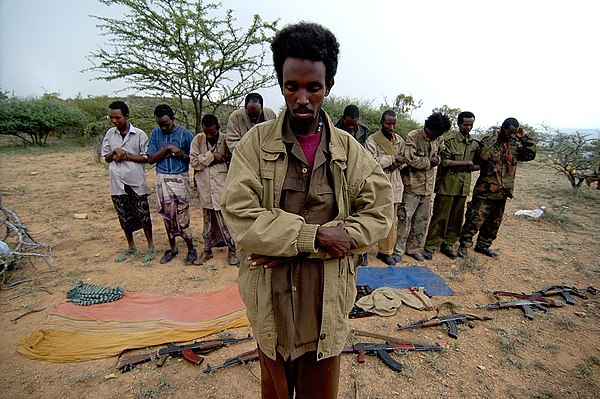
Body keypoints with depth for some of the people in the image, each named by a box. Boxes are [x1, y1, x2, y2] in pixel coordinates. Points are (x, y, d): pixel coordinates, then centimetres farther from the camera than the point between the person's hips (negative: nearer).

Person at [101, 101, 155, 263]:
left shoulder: (139, 134, -4)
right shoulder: (110, 134, 8)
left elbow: (146, 157, -4)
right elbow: (106, 158, 11)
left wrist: (126, 156, -13)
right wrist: (115, 152, -9)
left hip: (136, 182, -4)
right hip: (117, 183, 4)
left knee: (143, 216, 3)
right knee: (124, 218, 13)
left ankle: (150, 247, 19)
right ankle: (131, 248, 29)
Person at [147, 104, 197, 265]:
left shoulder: (185, 134, -1)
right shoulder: (155, 133, 6)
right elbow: (151, 159, 0)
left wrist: (180, 155, -17)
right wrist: (167, 148, -12)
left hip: (180, 178, -3)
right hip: (162, 178, 3)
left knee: (182, 216, -4)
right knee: (167, 214, 11)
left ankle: (191, 249, 10)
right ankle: (172, 248, 26)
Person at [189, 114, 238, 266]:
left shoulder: (225, 140, -4)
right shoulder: (198, 139, 1)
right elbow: (193, 161, -4)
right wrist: (211, 156, -12)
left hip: (221, 185, -2)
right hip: (204, 186, 3)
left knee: (225, 218, 1)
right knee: (207, 219, 14)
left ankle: (231, 250, 14)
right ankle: (207, 250, 27)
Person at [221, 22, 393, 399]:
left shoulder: (350, 149, -3)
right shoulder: (256, 143, -7)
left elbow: (379, 214, -10)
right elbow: (240, 217, -16)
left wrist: (291, 245, -18)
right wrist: (315, 235, -23)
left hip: (329, 297, 1)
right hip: (270, 296, 0)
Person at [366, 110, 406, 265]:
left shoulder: (400, 140, 13)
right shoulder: (372, 139, -5)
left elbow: (404, 161, 18)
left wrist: (396, 164, -5)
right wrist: (393, 158, -15)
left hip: (394, 186, 6)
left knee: (392, 221, 11)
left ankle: (385, 251, 24)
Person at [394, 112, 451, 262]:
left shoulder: (439, 139, 8)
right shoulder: (413, 136, -10)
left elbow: (441, 154, 26)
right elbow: (410, 159, -20)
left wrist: (436, 160, 4)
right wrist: (429, 162, -8)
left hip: (428, 186, 7)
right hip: (412, 184, -6)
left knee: (423, 219, 12)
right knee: (405, 218, -3)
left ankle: (414, 249, 26)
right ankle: (399, 250, 8)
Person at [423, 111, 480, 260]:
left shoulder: (475, 144, 12)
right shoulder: (449, 139, -6)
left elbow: (479, 164, 15)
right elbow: (445, 161, -14)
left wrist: (469, 167, -4)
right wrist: (466, 163, -12)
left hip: (463, 186, 6)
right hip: (447, 185, -6)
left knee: (456, 218, 11)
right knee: (440, 217, -3)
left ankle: (448, 245, 24)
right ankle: (430, 246, 7)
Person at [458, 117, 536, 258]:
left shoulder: (515, 144, 10)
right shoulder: (488, 140, -8)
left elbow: (530, 155, 4)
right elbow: (483, 155, -26)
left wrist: (524, 138, -1)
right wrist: (493, 139, -18)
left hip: (502, 192, 7)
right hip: (485, 190, -7)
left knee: (494, 223, 17)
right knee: (475, 220, -5)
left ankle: (483, 246, 32)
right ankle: (464, 245, 11)